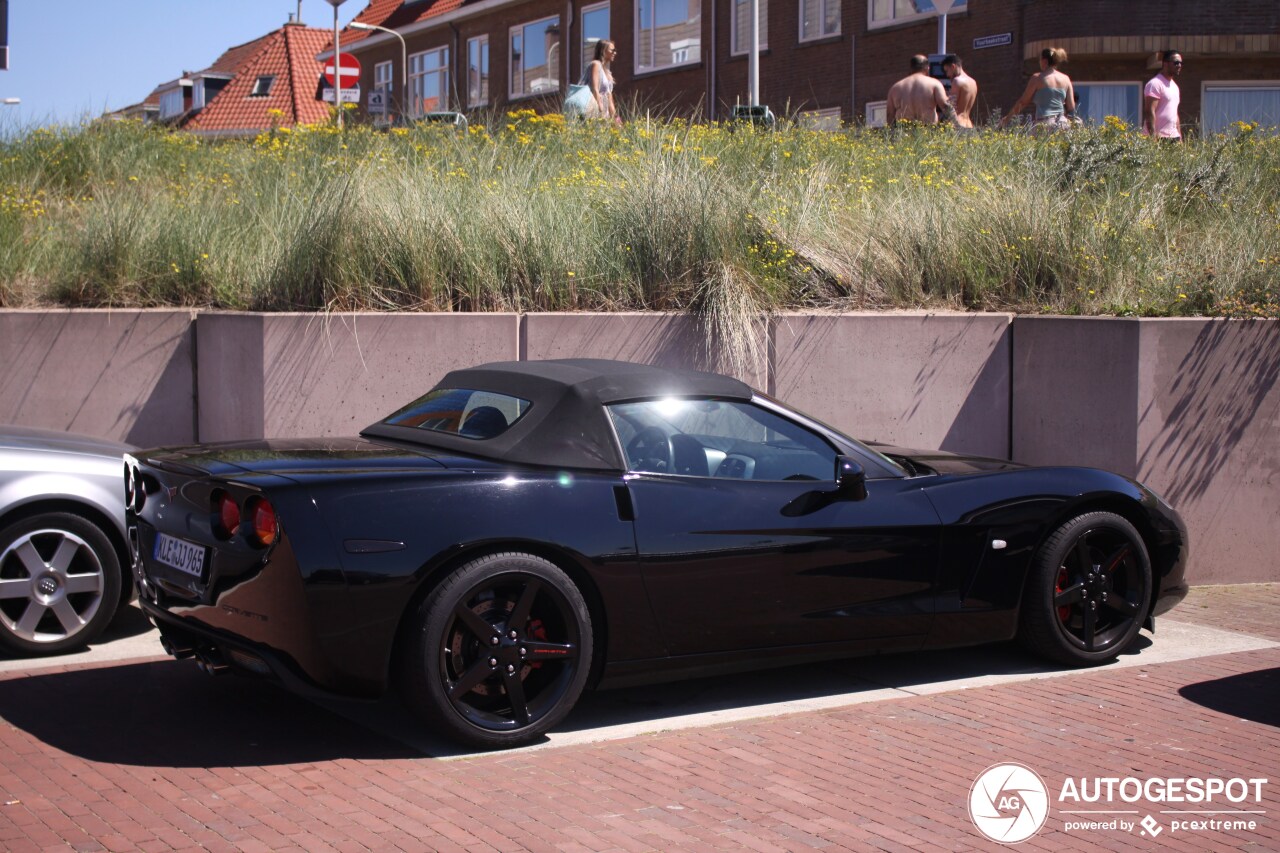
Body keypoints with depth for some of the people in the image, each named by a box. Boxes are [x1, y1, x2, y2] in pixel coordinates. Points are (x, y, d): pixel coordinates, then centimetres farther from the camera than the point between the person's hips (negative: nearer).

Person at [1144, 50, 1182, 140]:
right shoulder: (1155, 84, -7)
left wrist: (1180, 138, 18)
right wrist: (1154, 137, -23)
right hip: (1159, 137, -9)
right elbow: (1149, 112, -16)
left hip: (1173, 136, 9)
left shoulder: (1174, 86, 22)